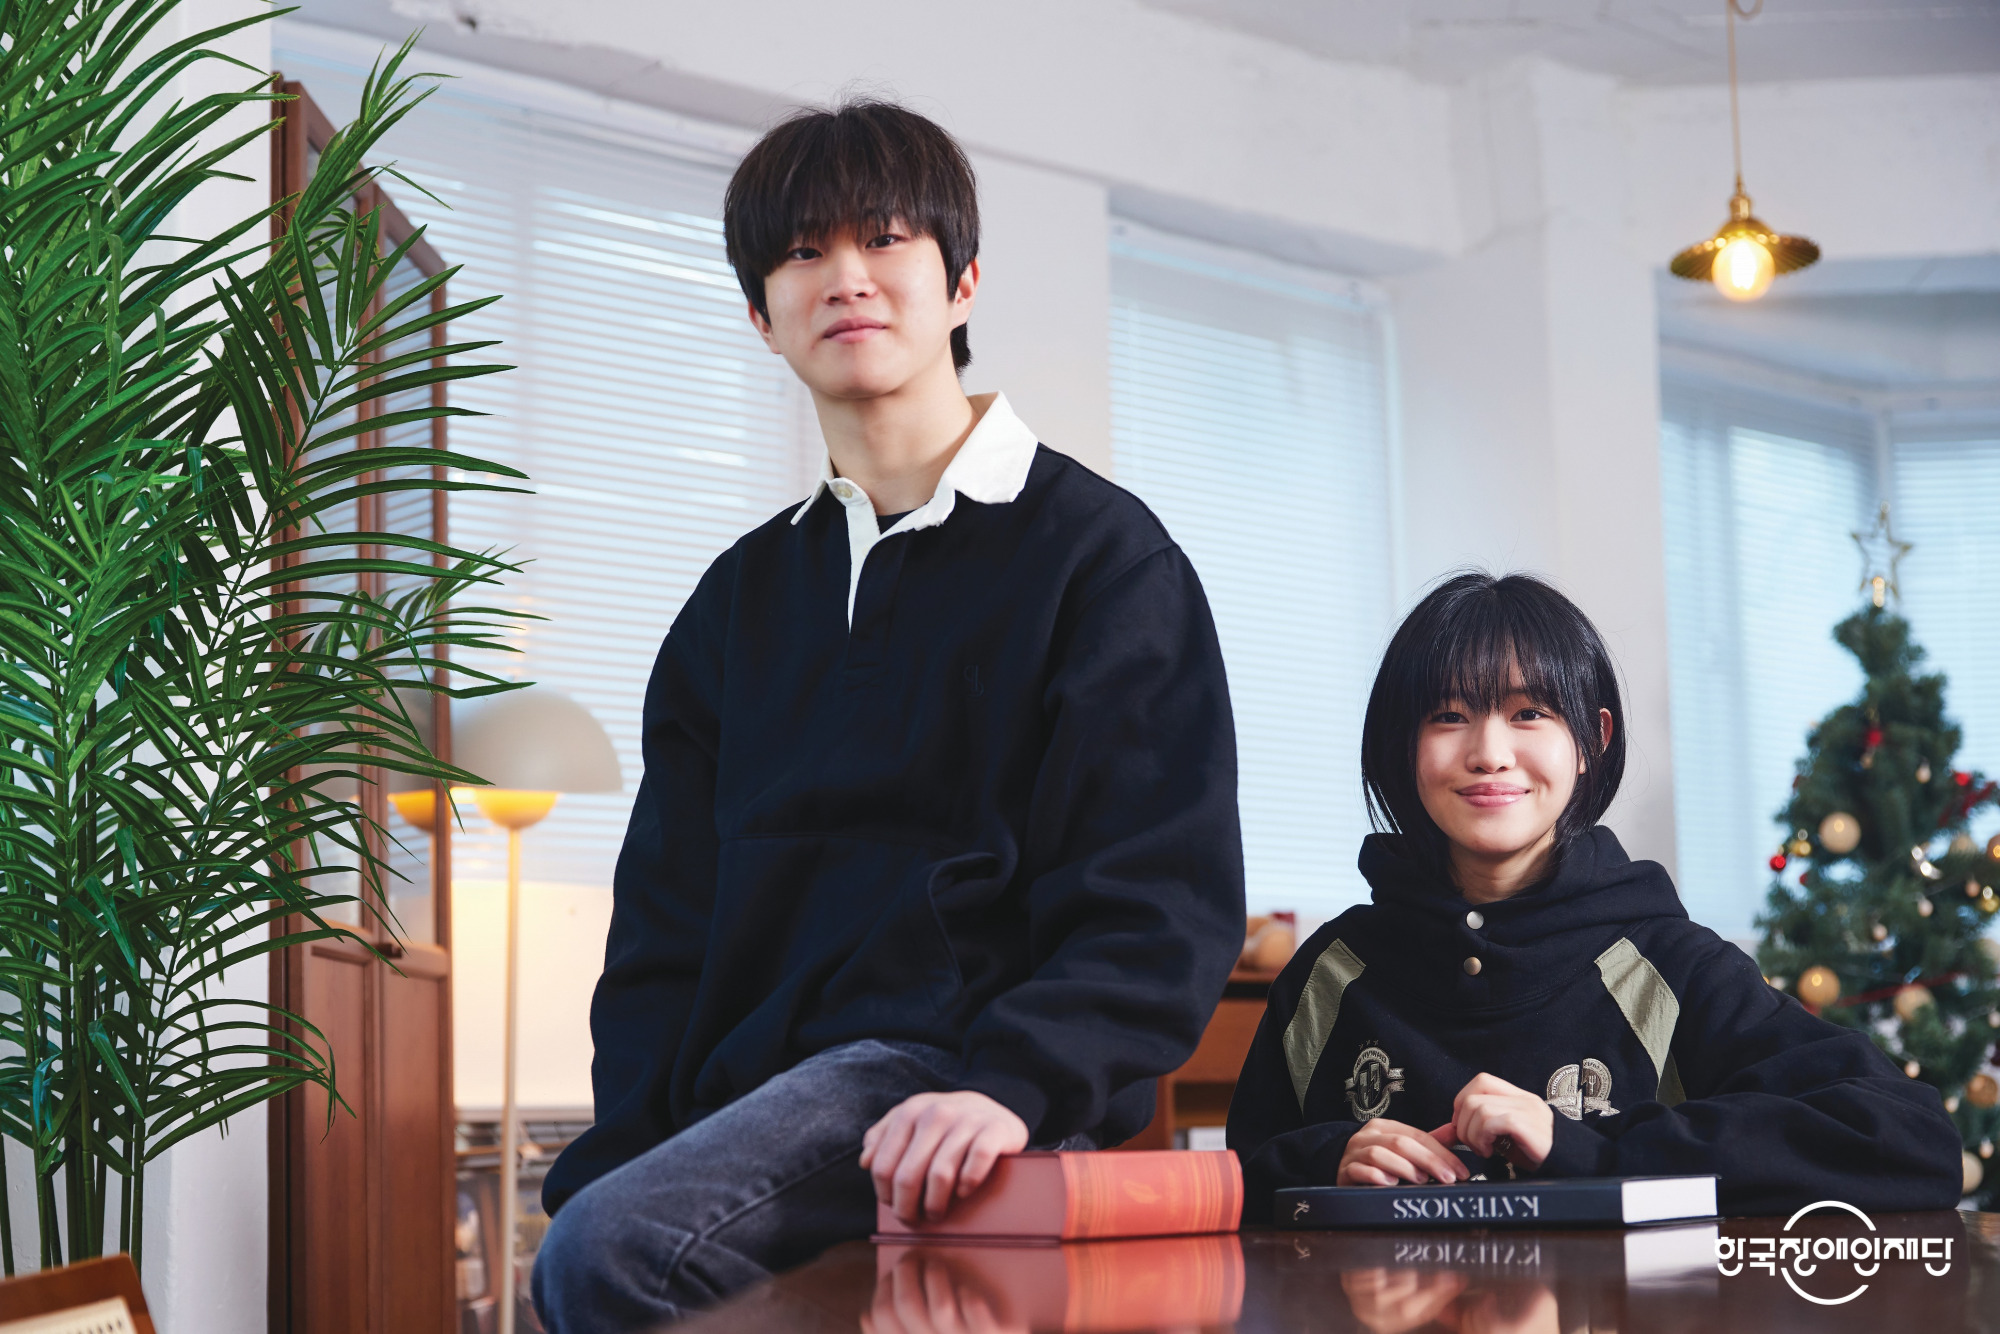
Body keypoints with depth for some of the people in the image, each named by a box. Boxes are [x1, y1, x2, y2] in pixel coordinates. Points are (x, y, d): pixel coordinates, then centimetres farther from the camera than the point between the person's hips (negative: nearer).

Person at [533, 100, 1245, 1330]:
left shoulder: (1101, 554, 4)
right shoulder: (742, 599, 22)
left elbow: (1168, 905, -6)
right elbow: (663, 923, 17)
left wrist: (1011, 1083, -24)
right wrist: (629, 1149, -1)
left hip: (948, 1080, -5)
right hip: (754, 1091, 6)